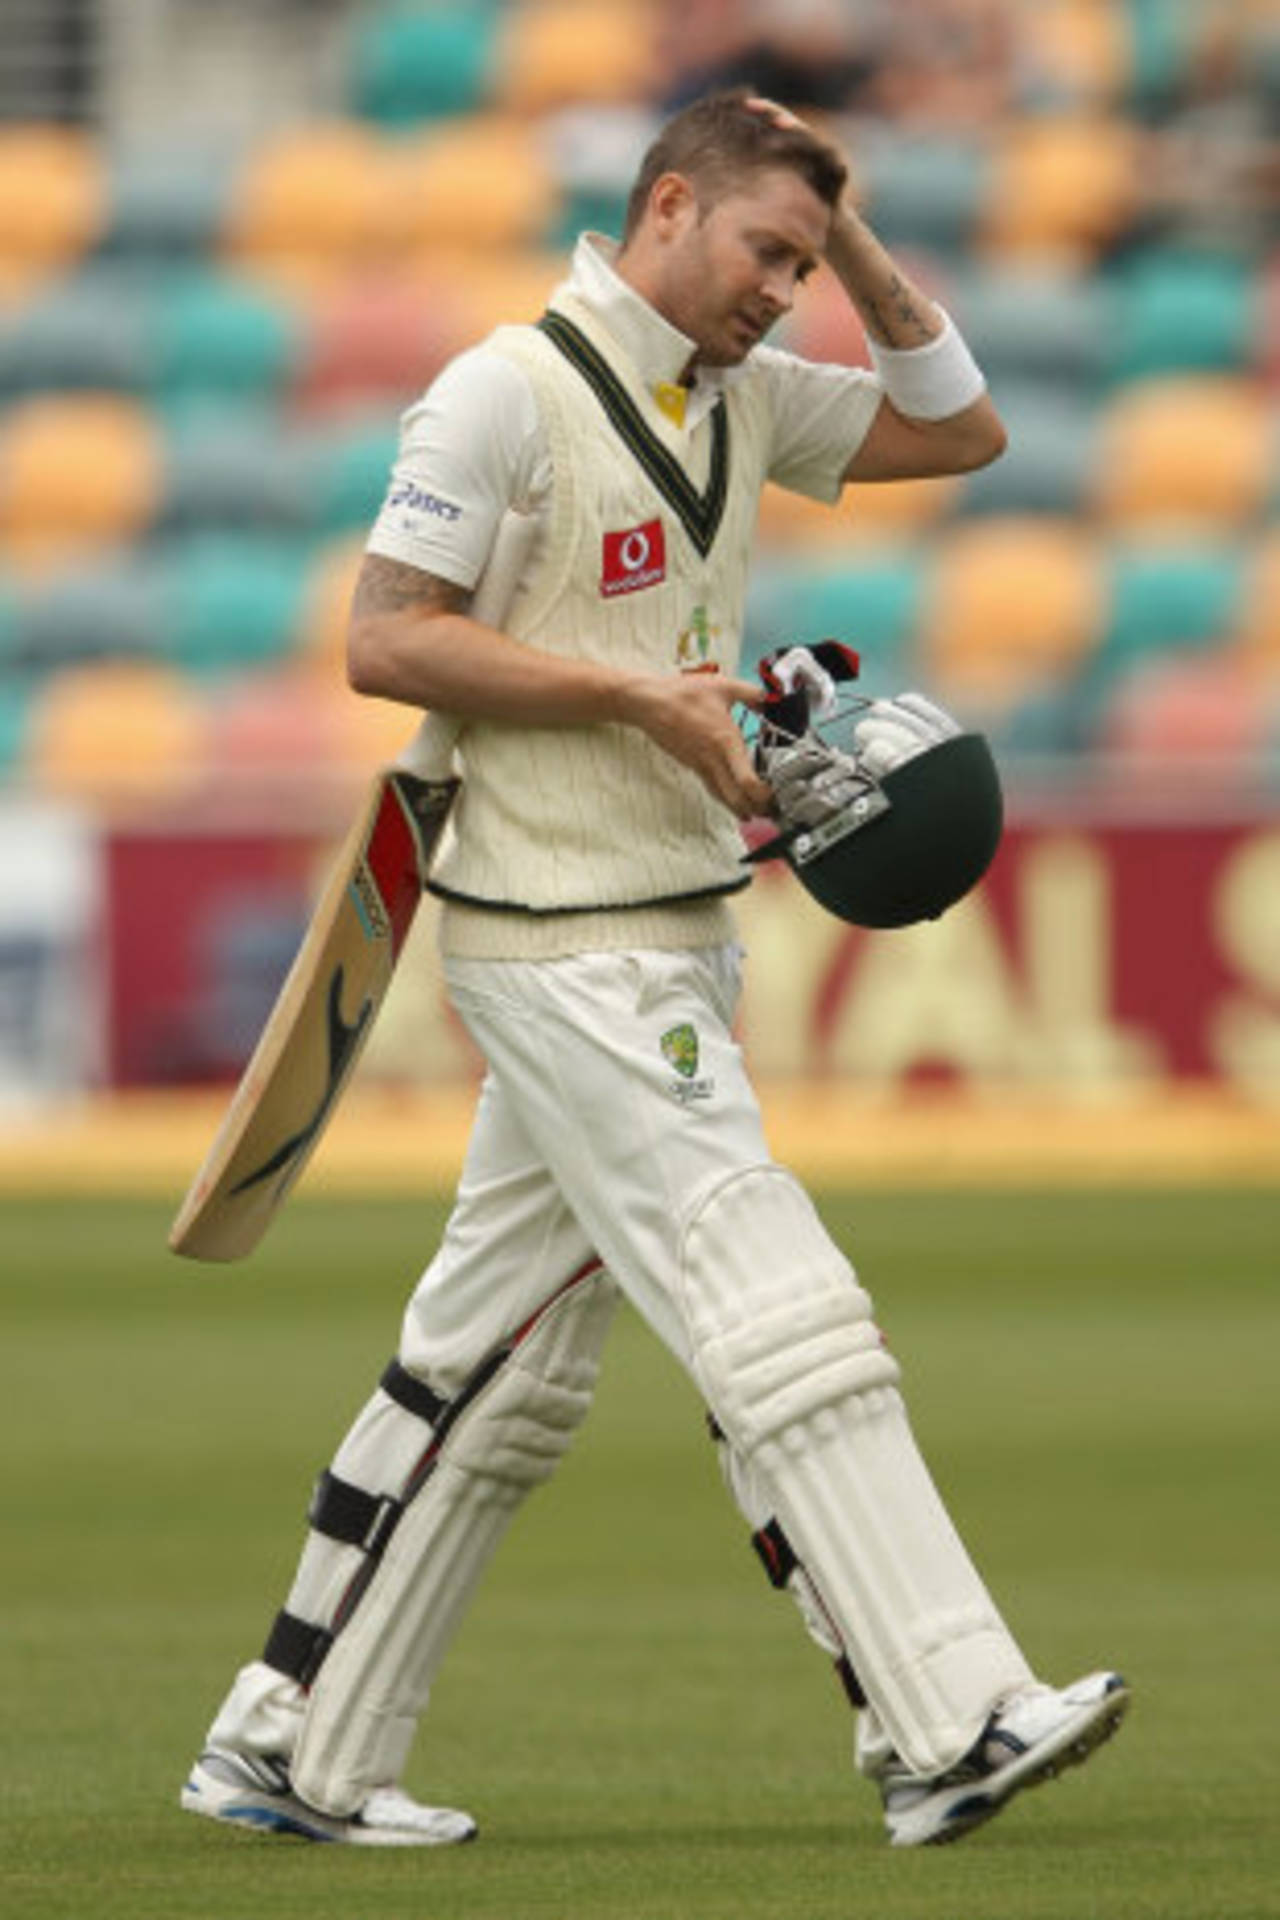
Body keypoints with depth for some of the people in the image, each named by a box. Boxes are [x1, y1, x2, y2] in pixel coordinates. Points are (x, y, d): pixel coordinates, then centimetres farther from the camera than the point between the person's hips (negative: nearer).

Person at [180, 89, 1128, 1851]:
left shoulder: (743, 397, 14)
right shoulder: (510, 392, -11)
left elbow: (960, 432, 21)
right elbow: (386, 641, -14)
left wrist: (858, 251, 8)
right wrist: (635, 690, -18)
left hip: (673, 946, 9)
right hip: (564, 954, -9)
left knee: (496, 1373, 10)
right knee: (786, 1327, -13)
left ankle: (294, 1754, 15)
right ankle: (952, 1731, -15)